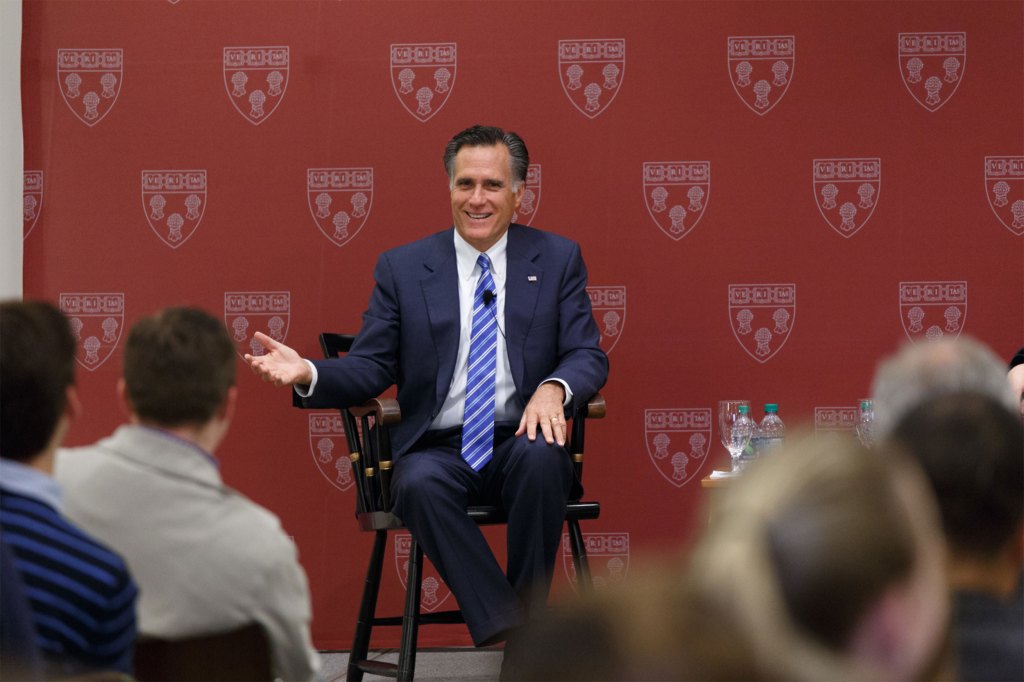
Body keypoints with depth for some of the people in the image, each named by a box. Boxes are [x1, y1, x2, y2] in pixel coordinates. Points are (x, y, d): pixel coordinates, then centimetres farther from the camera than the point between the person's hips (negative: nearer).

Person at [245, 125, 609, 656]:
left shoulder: (558, 259, 11)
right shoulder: (402, 268, 10)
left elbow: (588, 355, 4)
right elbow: (370, 368, 7)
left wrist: (554, 388, -19)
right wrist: (308, 374, -14)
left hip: (519, 444, 0)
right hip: (437, 449, 0)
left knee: (541, 457, -35)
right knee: (419, 483, -35)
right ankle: (507, 627, -32)